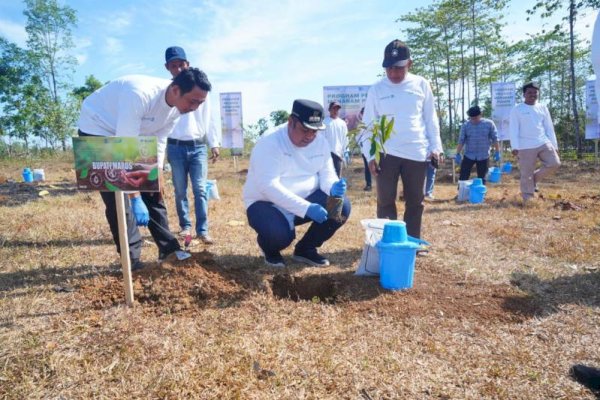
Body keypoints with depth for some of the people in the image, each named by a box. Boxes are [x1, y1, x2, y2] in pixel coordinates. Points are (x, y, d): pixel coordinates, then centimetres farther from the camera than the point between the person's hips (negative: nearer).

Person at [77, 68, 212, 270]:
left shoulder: (176, 106, -15)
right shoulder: (140, 95, -39)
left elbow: (159, 142, -3)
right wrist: (135, 198, -41)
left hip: (131, 134, 7)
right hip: (98, 128, -7)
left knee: (151, 189, 4)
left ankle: (168, 247, 14)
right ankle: (132, 260, -2)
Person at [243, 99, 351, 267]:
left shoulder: (321, 142, -2)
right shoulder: (269, 143, -22)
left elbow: (326, 174, 2)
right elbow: (268, 185, -31)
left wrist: (333, 187, -25)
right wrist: (306, 208, -38)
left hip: (307, 199, 6)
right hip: (267, 203, -6)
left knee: (341, 206, -15)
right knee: (279, 234, -36)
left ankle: (305, 248, 7)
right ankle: (271, 250, 6)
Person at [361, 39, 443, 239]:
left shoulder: (421, 85, 4)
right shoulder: (376, 89, 2)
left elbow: (431, 118, 9)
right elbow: (368, 124, 2)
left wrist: (435, 146, 3)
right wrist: (370, 154, -5)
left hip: (417, 152, 1)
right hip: (386, 153, -1)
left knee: (415, 200, 8)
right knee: (385, 200, 1)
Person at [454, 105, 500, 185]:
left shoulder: (489, 124, -5)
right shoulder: (465, 125, -4)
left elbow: (494, 139, 1)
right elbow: (461, 141, -3)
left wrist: (497, 152, 1)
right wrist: (458, 154, -9)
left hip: (484, 156, 0)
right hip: (469, 155, 0)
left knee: (481, 179, 9)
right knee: (463, 177, -1)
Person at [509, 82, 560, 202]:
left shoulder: (542, 108, 12)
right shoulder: (517, 109, -1)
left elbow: (549, 128, 14)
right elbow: (513, 129, -6)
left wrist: (554, 145, 9)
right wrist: (515, 147, -15)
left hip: (543, 143, 4)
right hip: (525, 147, -4)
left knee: (554, 164, -9)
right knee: (526, 175, -2)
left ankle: (534, 178, 16)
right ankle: (528, 199, 10)